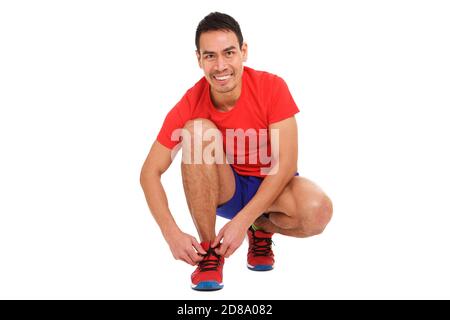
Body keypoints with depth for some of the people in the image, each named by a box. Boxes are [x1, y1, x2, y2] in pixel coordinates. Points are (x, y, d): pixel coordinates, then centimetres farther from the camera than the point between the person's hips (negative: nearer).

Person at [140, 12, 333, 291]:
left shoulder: (272, 87, -20)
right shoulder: (190, 105, -18)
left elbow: (286, 164, -21)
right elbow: (150, 173, -14)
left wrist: (242, 221, -28)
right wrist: (172, 232, -29)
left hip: (271, 188, 0)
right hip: (222, 191, 1)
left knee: (318, 211, -34)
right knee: (199, 131, -29)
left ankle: (262, 229, 4)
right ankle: (209, 250, -17)